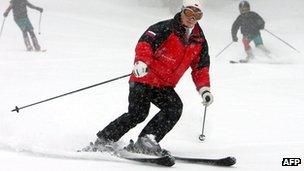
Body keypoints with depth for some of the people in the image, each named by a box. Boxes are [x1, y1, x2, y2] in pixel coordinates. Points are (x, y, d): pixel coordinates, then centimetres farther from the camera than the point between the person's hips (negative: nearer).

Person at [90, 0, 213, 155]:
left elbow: (201, 67, 15)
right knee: (138, 114, -17)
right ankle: (103, 141, -3)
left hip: (164, 87, 6)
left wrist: (204, 89, 2)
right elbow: (145, 43, -21)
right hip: (144, 79, -6)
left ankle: (147, 140, -21)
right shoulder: (165, 28, -10)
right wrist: (141, 61, -39)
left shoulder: (199, 41, 9)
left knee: (175, 108, -21)